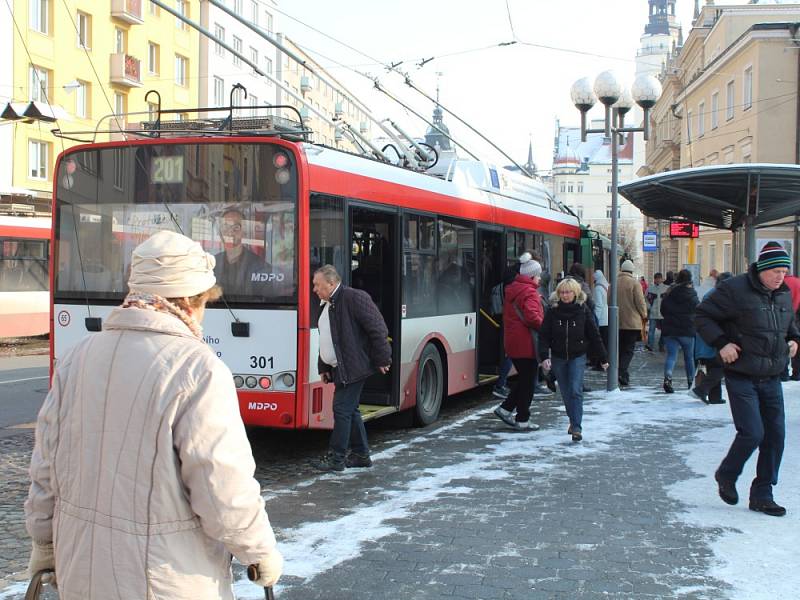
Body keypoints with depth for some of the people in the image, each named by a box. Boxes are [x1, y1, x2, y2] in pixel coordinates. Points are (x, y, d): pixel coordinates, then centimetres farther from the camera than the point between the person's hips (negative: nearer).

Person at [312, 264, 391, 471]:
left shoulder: (354, 297, -14)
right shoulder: (327, 305, 15)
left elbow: (378, 328, -16)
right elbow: (326, 340, 22)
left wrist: (382, 360, -15)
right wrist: (323, 367, 17)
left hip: (354, 367, -9)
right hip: (340, 369, 9)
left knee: (342, 409, -9)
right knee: (350, 410, 13)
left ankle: (336, 458, -3)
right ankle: (361, 455, 23)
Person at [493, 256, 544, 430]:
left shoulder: (511, 290, 15)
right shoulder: (529, 293, -15)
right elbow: (532, 317, -26)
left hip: (512, 343, 9)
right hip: (527, 344, -9)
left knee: (523, 380, 19)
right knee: (527, 382, 0)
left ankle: (505, 409, 15)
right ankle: (522, 420, 6)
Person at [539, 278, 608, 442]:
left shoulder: (583, 310, -5)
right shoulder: (553, 310, -4)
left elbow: (594, 336, 0)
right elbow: (544, 335, -5)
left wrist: (603, 358, 4)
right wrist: (544, 356, -17)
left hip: (578, 357, -2)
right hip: (558, 357, 2)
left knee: (576, 391, -12)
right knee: (565, 393, 11)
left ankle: (577, 428, -13)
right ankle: (573, 421, 31)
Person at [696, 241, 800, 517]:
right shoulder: (735, 289, -13)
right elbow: (702, 315, -9)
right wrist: (721, 343, -17)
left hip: (772, 379, 7)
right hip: (742, 378, -7)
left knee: (775, 435, 5)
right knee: (752, 433, -12)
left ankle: (762, 495, 17)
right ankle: (726, 475, 17)